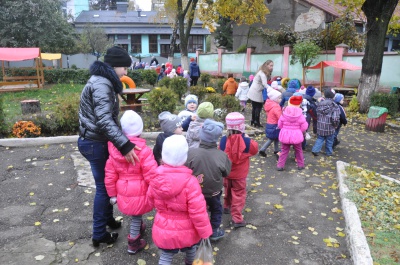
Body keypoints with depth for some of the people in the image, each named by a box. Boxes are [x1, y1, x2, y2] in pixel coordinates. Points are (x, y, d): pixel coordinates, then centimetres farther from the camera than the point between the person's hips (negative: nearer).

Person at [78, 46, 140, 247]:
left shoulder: (103, 81, 12)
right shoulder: (102, 84, -21)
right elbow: (104, 119, -32)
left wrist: (122, 141, 23)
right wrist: (124, 145, -37)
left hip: (95, 140, 10)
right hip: (95, 143, -10)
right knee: (103, 186, 2)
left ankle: (108, 219, 39)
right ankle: (99, 234, 17)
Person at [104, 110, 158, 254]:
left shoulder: (115, 149, -5)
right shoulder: (144, 150, -21)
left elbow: (110, 175, 1)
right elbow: (151, 176, -19)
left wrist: (112, 194, 12)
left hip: (123, 193, 5)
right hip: (139, 193, -5)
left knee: (135, 214, 28)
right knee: (136, 215, 13)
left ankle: (139, 227, 52)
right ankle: (133, 243, 29)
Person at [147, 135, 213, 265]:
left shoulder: (156, 178, -15)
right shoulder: (190, 181, -28)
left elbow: (151, 202, 2)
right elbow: (198, 212, -23)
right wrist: (205, 233, -10)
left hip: (164, 229, 2)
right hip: (185, 230, -2)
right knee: (190, 250, 28)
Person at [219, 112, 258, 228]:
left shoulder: (224, 140, -14)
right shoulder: (246, 141, -20)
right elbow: (255, 149, 1)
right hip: (239, 174, -3)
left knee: (227, 190, 26)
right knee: (238, 194, 5)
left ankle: (227, 207, 48)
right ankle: (237, 218, 4)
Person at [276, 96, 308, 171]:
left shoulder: (284, 113, -8)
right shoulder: (300, 114, -11)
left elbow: (279, 125, 0)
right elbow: (304, 127, -7)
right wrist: (299, 131, 13)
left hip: (285, 135, 1)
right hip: (296, 135, 0)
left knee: (284, 151, 11)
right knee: (298, 150, 19)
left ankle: (280, 165, 11)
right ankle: (300, 165, 29)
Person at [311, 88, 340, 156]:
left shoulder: (320, 104, 0)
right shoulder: (334, 106, -15)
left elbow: (316, 114, 7)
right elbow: (335, 118, -18)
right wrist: (336, 125, -1)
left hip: (320, 126, 4)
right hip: (329, 127, -3)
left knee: (320, 138, 17)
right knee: (329, 141, 14)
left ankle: (315, 150, 5)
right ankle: (329, 152, 26)